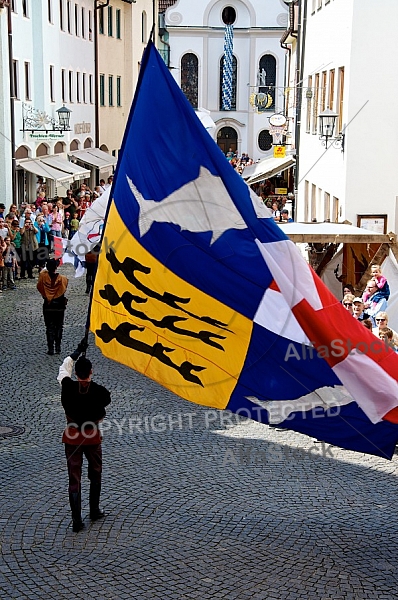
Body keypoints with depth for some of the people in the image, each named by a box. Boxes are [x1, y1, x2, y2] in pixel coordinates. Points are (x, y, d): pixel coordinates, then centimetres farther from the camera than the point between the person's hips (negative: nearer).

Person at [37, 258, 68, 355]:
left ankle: (50, 349, 7)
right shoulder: (62, 279, -15)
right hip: (59, 307, 0)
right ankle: (58, 347, 17)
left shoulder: (43, 276, -13)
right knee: (59, 327, 14)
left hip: (47, 307, 0)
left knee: (49, 328, 8)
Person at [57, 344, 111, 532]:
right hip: (92, 437, 0)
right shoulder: (100, 391, -18)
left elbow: (63, 369, 5)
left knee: (74, 479, 6)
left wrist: (77, 351, 16)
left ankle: (77, 521, 5)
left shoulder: (68, 388, -14)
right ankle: (94, 511, 35)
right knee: (95, 475, 22)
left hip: (72, 437, 0)